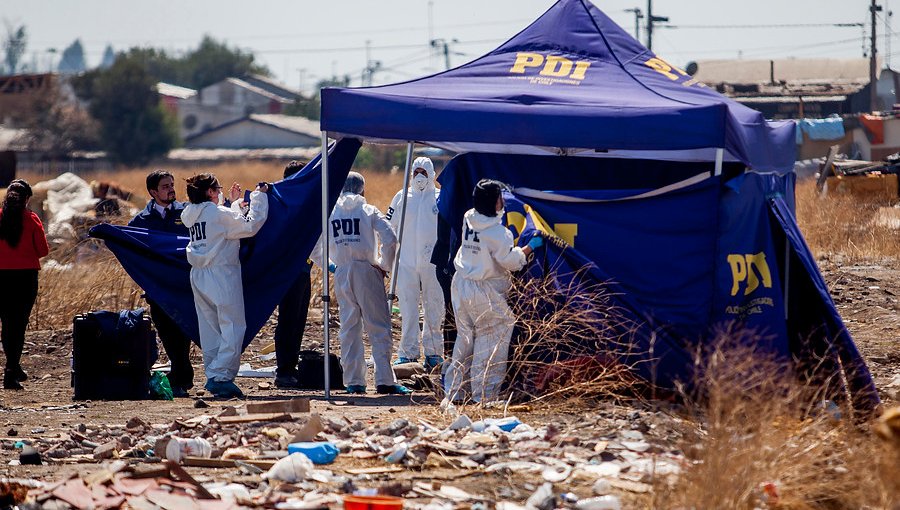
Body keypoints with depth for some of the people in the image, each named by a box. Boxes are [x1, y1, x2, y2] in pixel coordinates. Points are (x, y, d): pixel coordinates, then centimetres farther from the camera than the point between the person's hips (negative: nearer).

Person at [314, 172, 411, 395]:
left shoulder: (328, 213, 8)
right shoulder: (368, 211, 0)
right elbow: (389, 239, -12)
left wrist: (329, 265, 15)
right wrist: (385, 265, 0)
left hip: (341, 274, 3)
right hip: (366, 270, -3)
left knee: (349, 328, 9)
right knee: (379, 328, -1)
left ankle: (353, 381, 7)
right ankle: (384, 381, -8)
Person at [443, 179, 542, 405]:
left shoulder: (468, 219, 1)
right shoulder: (497, 232, -20)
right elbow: (511, 261, -13)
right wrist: (530, 247, 0)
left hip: (461, 284, 7)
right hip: (486, 292, -7)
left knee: (464, 339, 17)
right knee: (490, 343, 2)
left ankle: (452, 392, 19)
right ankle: (485, 396, 3)